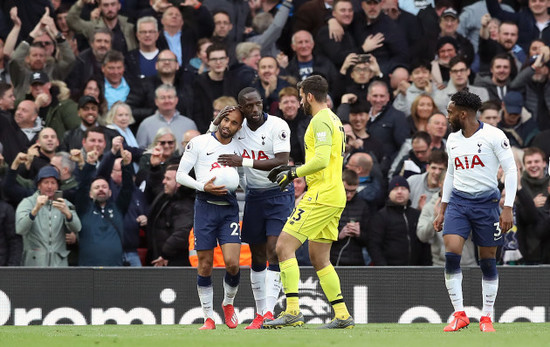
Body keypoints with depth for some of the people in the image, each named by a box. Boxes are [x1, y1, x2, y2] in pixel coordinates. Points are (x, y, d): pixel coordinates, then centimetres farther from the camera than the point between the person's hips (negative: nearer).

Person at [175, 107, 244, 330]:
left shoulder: (239, 148, 10)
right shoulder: (199, 143, 0)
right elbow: (180, 175, -1)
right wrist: (203, 187, -15)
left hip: (229, 208, 2)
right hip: (205, 205, -2)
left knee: (232, 263, -11)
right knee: (205, 265, -1)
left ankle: (228, 303, 18)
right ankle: (208, 317, 10)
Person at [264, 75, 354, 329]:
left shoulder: (320, 120, -11)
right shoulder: (333, 120, 20)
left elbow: (321, 160, -22)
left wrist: (293, 173, -10)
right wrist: (295, 170, 19)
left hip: (321, 196, -10)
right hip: (334, 196, 10)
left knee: (284, 247, -11)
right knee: (319, 258, 13)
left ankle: (292, 311, -18)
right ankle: (342, 315, 11)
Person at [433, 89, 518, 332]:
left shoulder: (493, 136, -9)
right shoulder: (452, 139, 10)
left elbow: (511, 170, -8)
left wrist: (508, 209, -14)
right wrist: (442, 210, 19)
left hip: (486, 202, -4)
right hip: (458, 201, 4)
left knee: (488, 261, 2)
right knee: (451, 254, -14)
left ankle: (487, 317, 13)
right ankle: (459, 314, -8)